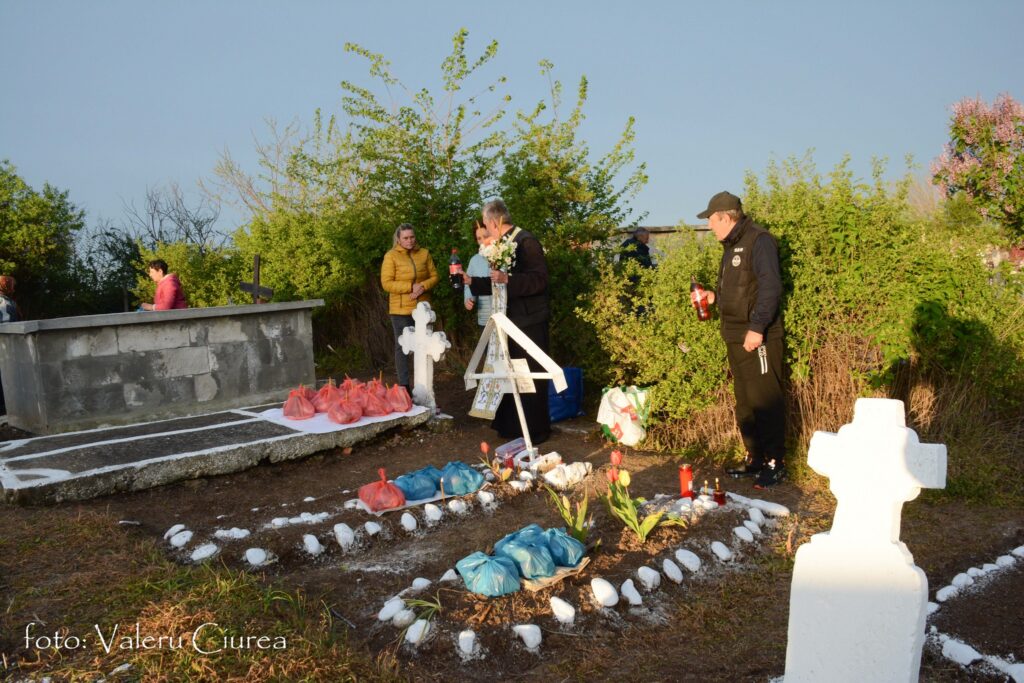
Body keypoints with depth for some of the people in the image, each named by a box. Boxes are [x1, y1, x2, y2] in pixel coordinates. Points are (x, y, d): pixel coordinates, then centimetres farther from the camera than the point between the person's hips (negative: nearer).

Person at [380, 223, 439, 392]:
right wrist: (411, 287, -18)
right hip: (401, 309, -3)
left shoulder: (424, 254, 7)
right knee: (402, 347, 2)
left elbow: (434, 276, 7)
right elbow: (386, 283, -10)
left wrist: (423, 286, -14)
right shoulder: (391, 256, -4)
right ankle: (404, 386, 8)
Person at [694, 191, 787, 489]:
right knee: (745, 402, 13)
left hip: (757, 337, -9)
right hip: (735, 337, 10)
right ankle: (755, 459, 23)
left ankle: (775, 463, 3)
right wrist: (714, 296, 12)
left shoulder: (759, 241, -11)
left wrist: (757, 327, -24)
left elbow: (770, 288, -19)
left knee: (765, 400, -5)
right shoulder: (731, 245, 18)